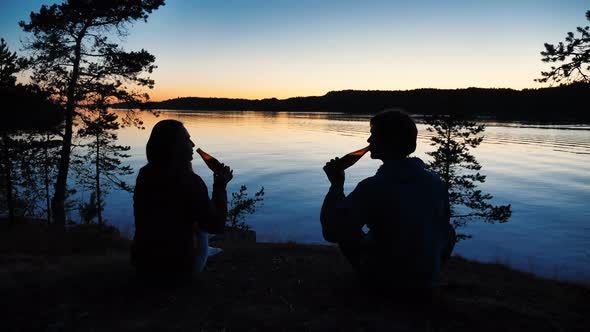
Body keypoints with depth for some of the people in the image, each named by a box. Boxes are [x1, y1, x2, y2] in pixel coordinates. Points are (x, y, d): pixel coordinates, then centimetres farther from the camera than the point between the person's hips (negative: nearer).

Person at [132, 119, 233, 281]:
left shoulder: (144, 175, -3)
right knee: (199, 228, 25)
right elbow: (216, 226, -14)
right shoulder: (190, 180, -21)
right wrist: (220, 186, -5)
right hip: (178, 267, -4)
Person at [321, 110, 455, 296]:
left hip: (385, 281, -4)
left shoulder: (372, 187, -25)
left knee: (344, 230, 16)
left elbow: (332, 231, -21)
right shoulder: (436, 182, -9)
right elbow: (444, 233, 4)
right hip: (428, 283, 4)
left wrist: (336, 185, -12)